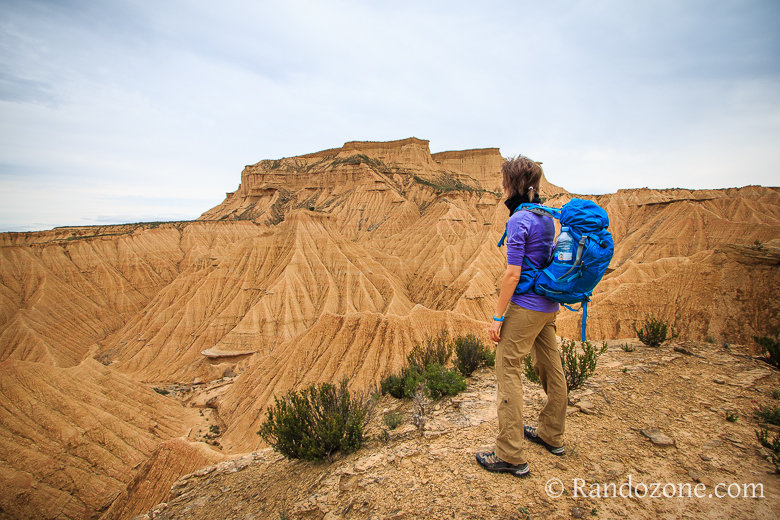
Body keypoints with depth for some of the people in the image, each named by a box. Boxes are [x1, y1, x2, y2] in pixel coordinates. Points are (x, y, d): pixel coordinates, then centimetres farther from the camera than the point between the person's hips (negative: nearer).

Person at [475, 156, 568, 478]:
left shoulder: (518, 220, -17)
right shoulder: (546, 218, 9)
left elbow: (513, 273, -20)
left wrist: (497, 316, -14)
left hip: (525, 309, -9)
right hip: (549, 306, 9)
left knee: (508, 374, -1)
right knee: (552, 370, 18)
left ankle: (511, 456, 6)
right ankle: (552, 436, 36)